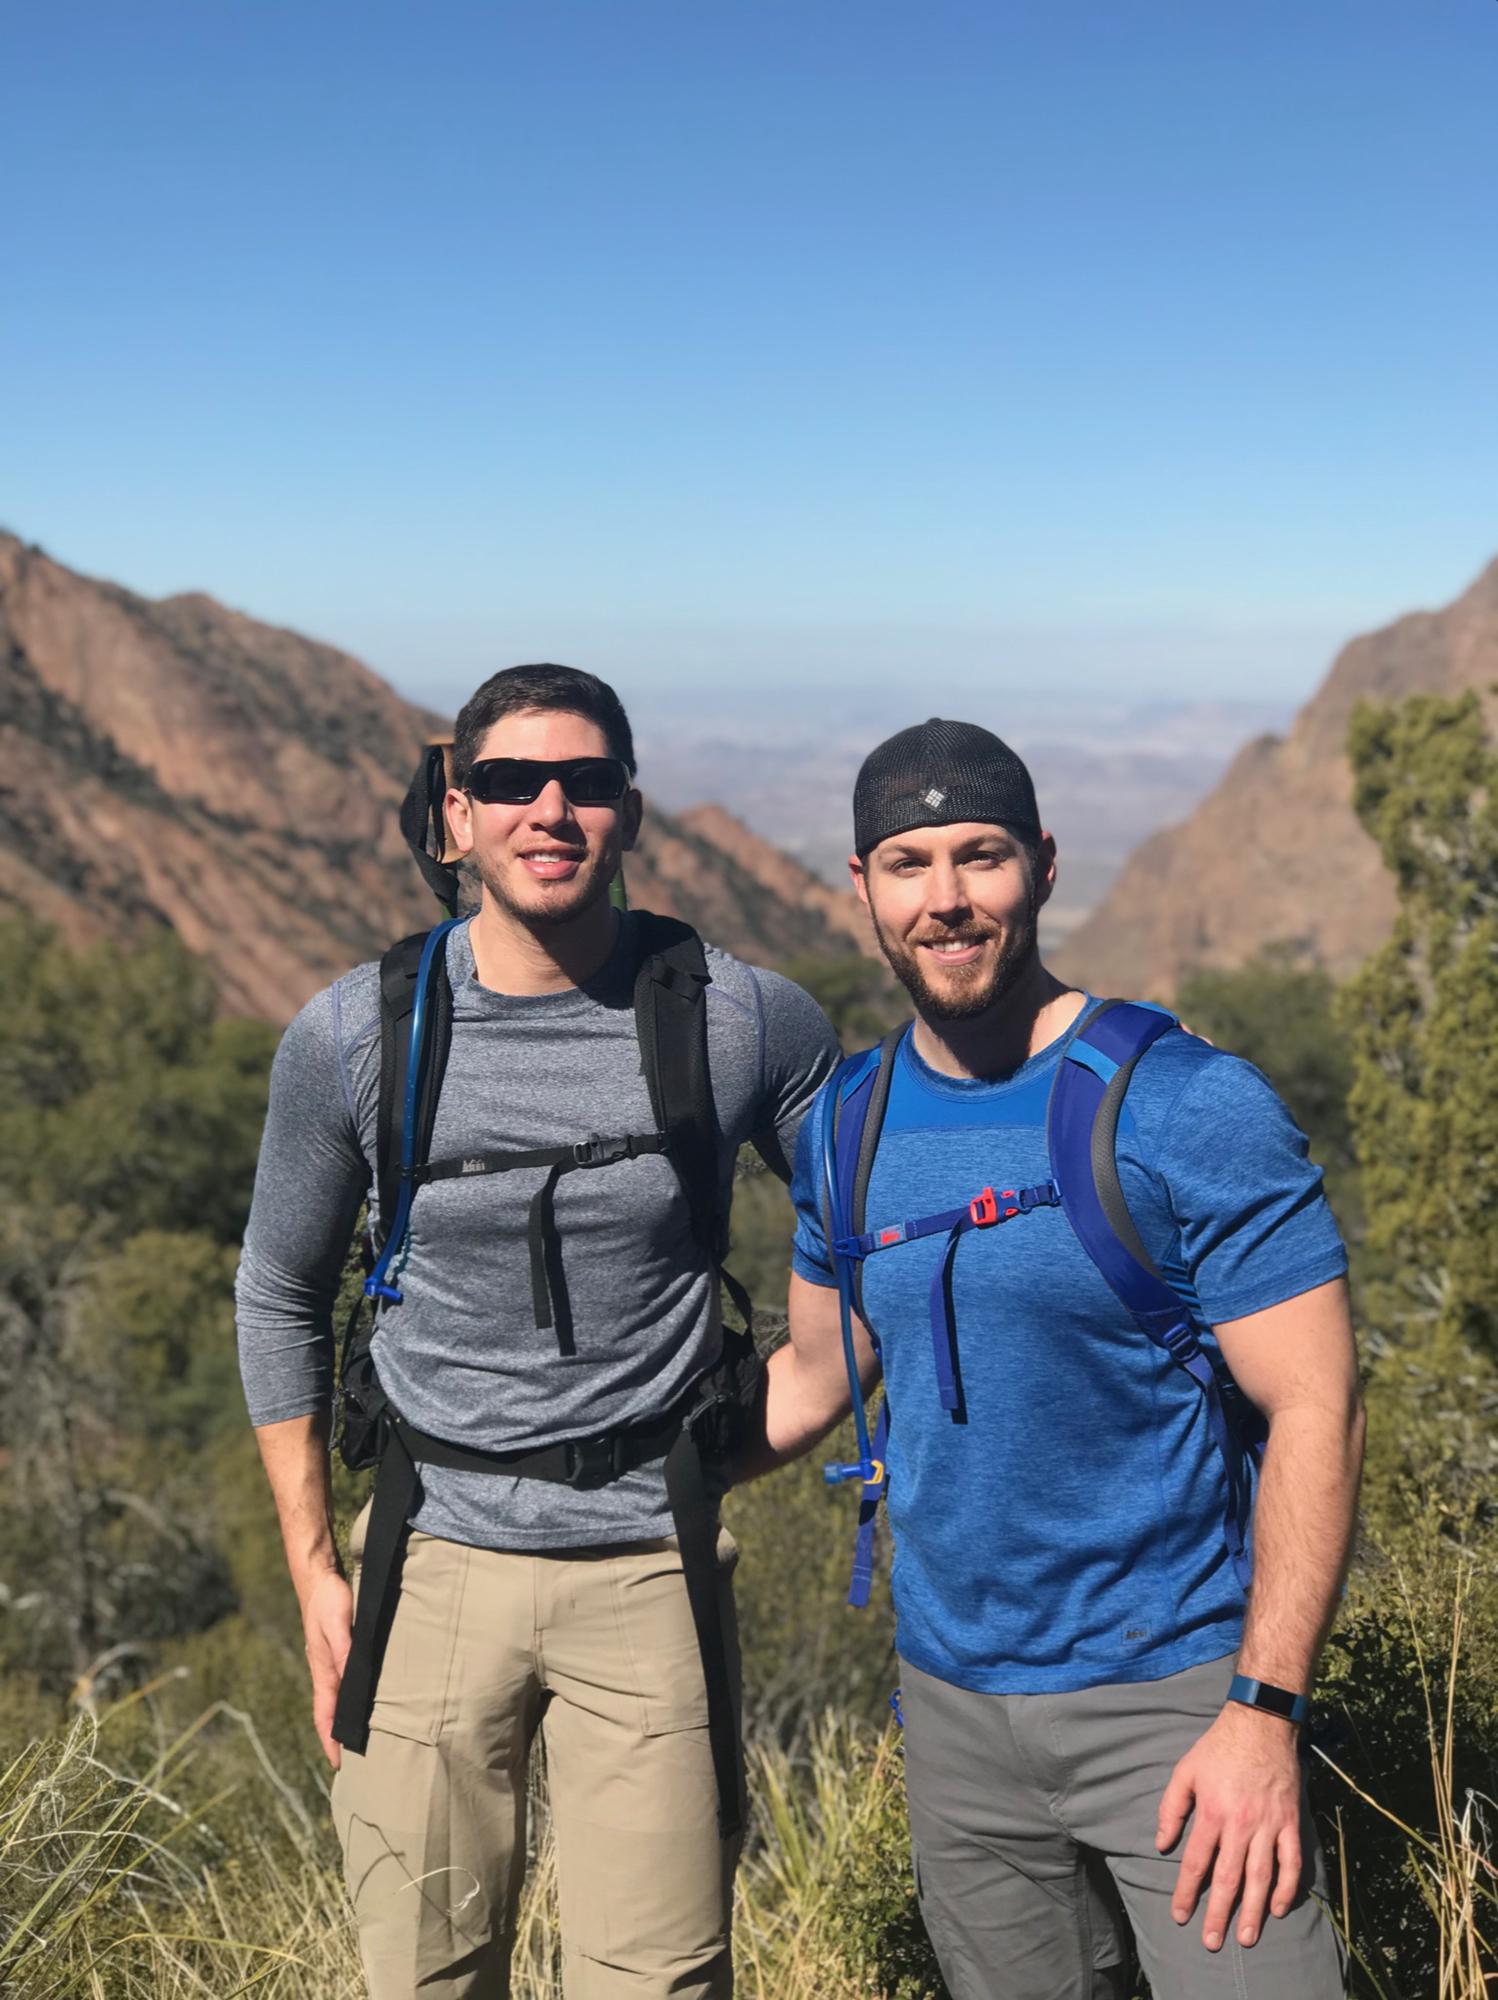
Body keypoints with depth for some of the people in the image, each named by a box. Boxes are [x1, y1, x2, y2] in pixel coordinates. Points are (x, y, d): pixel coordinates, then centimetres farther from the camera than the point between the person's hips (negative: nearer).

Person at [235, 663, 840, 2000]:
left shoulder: (747, 1022, -8)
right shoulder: (352, 1036, -6)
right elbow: (280, 1299, 7)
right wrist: (314, 1571, 6)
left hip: (649, 1563, -1)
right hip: (435, 1554, 1)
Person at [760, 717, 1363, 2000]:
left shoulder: (1191, 1107, -13)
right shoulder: (847, 1125, 2)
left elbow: (1317, 1409, -14)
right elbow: (816, 1373, 15)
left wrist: (1264, 1711, -19)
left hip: (1171, 1691, -4)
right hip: (956, 1700, 5)